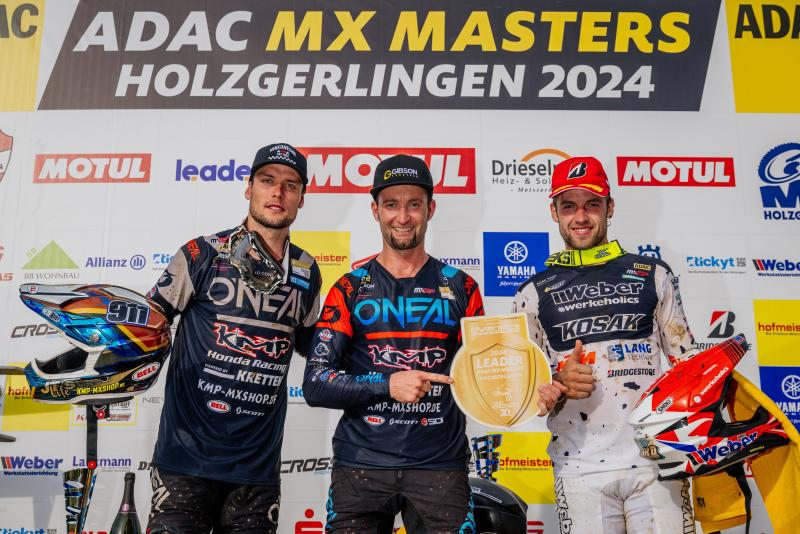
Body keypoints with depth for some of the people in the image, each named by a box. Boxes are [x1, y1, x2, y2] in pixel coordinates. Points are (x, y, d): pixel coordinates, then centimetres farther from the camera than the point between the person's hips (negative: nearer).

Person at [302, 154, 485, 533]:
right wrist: (388, 384, -16)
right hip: (361, 464, 0)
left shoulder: (461, 287, 6)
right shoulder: (350, 289, 2)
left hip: (440, 465, 1)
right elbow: (314, 385, -4)